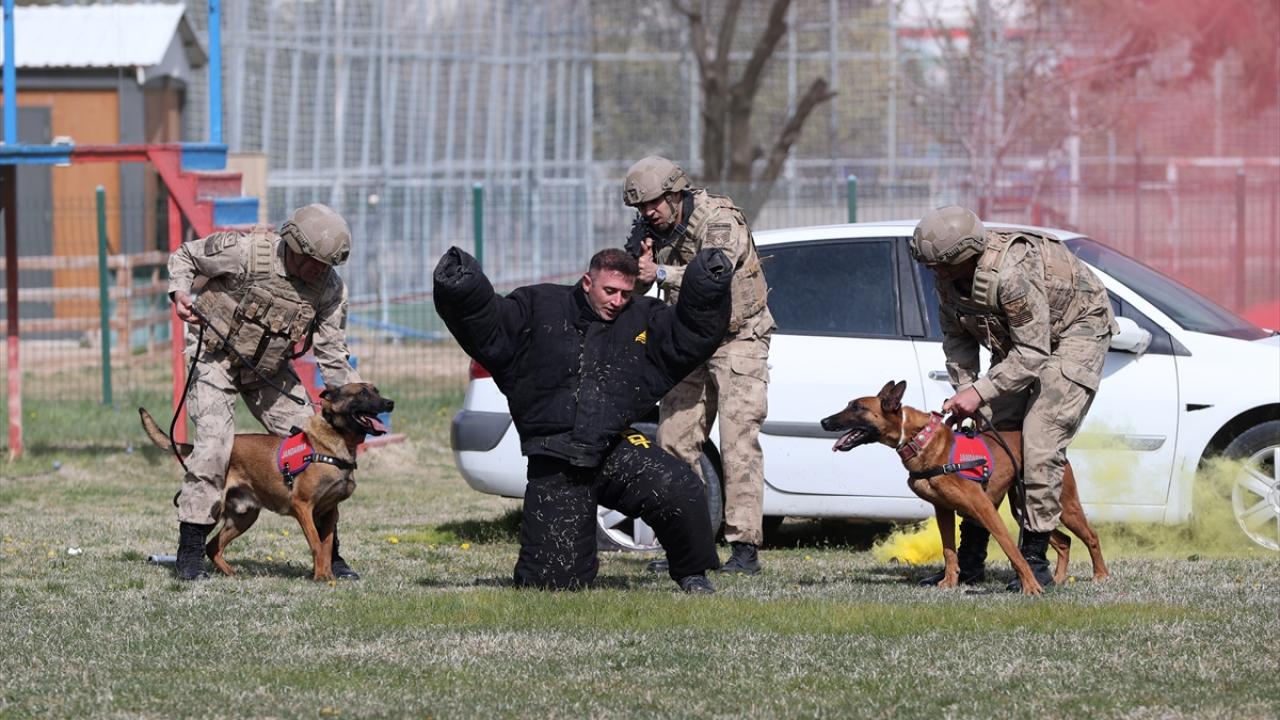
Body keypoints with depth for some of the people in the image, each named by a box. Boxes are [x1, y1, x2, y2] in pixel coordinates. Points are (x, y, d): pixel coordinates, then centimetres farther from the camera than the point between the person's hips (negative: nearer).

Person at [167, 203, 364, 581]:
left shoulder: (329, 287, -14)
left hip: (270, 369, 4)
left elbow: (332, 357, -8)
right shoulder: (244, 251, -26)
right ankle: (190, 552, -13)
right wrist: (179, 292, -28)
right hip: (215, 357, -4)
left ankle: (329, 553, 9)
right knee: (214, 445, -22)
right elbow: (184, 255, -10)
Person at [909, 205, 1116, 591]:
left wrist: (980, 392, -33)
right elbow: (956, 334, 2)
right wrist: (964, 390, -9)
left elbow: (1032, 356, -33)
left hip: (1076, 331, -8)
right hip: (1016, 339, 8)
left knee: (1040, 444, -18)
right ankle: (969, 560, 6)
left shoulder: (1010, 276, -39)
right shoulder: (948, 274, -14)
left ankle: (1035, 561, -11)